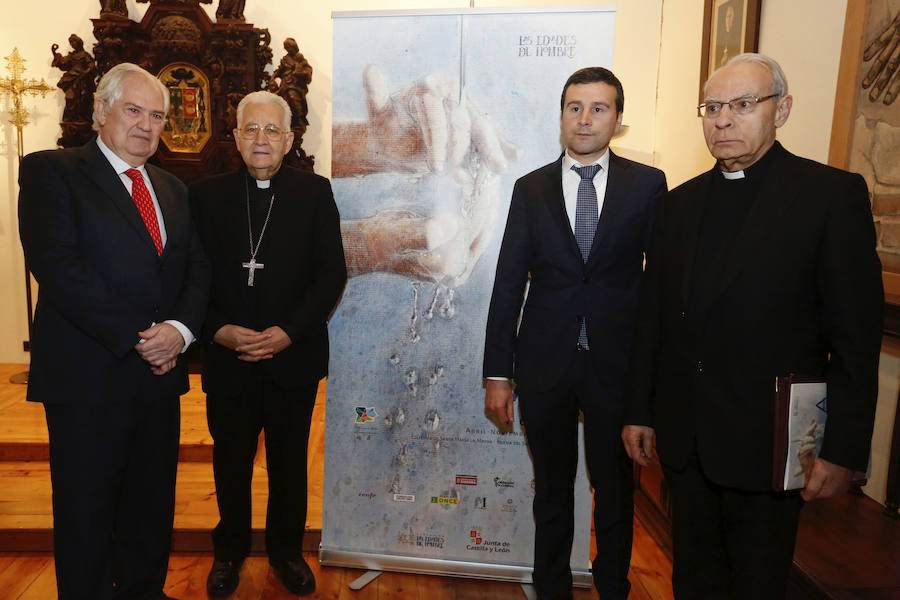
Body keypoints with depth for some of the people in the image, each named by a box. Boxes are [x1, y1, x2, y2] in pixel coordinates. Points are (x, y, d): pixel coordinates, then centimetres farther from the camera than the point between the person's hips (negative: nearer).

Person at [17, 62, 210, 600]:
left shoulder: (173, 189, 15)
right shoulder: (51, 171, -3)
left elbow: (198, 270, 10)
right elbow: (57, 265, -15)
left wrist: (180, 329, -10)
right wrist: (137, 337, -18)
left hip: (159, 373, 6)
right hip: (88, 376, -5)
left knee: (152, 505, 16)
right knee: (86, 514, 8)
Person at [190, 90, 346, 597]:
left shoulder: (315, 192, 1)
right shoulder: (207, 195, 3)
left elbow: (332, 273, -4)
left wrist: (289, 331, -14)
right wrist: (218, 329, -14)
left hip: (294, 355, 0)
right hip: (228, 357, 1)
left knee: (290, 461, 13)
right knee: (231, 461, 14)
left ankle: (287, 550, 35)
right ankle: (230, 550, 37)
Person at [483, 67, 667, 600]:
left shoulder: (648, 183, 0)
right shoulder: (531, 189, 3)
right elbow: (509, 284, 0)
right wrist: (498, 373, -2)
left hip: (618, 362, 0)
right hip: (545, 362, 1)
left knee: (616, 493, 16)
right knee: (552, 491, 17)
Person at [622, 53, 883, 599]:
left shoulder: (832, 194, -7)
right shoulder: (680, 203, 8)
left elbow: (857, 336, -9)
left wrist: (843, 451, -11)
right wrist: (639, 410, 9)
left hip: (767, 443, -4)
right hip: (684, 438, 5)